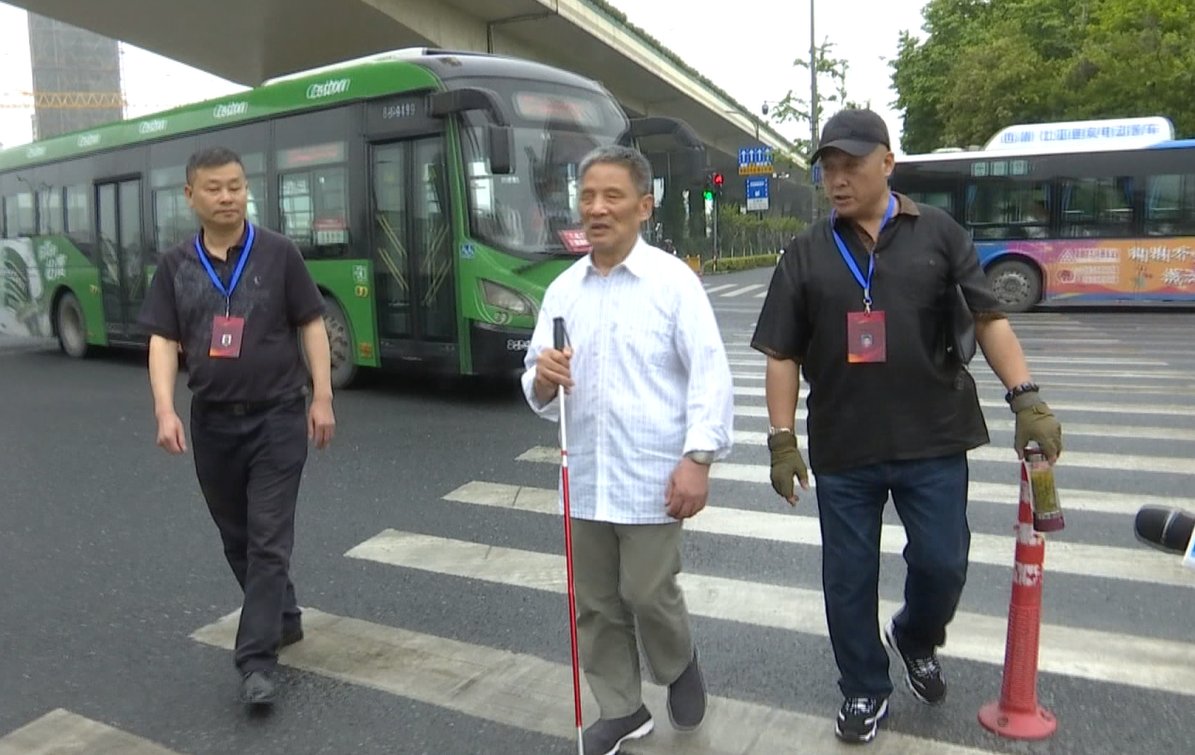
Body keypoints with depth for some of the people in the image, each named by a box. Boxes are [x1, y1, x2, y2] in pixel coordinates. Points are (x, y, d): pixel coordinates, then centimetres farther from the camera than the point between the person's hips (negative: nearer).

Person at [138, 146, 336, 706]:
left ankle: (256, 661, 2)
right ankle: (283, 617, 35)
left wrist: (322, 398, -6)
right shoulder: (175, 265, 4)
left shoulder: (278, 253, -3)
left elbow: (312, 325, -1)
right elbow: (163, 341, 1)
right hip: (212, 423, 4)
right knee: (236, 536, 15)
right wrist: (165, 411, -12)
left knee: (268, 539, -4)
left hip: (277, 418, -4)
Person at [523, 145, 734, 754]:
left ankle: (680, 667, 35)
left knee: (648, 595, 2)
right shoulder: (562, 290, 7)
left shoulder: (673, 281, -7)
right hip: (584, 477, 5)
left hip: (651, 477, -5)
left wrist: (698, 458, -18)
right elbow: (539, 393, 8)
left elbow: (710, 374, -10)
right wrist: (543, 378, -16)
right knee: (596, 604, 13)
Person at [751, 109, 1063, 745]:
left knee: (942, 563, 7)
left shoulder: (938, 233, 3)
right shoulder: (807, 252, 3)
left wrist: (1026, 398, -6)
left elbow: (988, 318, 4)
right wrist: (782, 438, -3)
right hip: (842, 448, 1)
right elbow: (782, 354, 2)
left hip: (933, 439, 0)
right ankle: (864, 692, 30)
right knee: (849, 580, 9)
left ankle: (916, 640, 40)